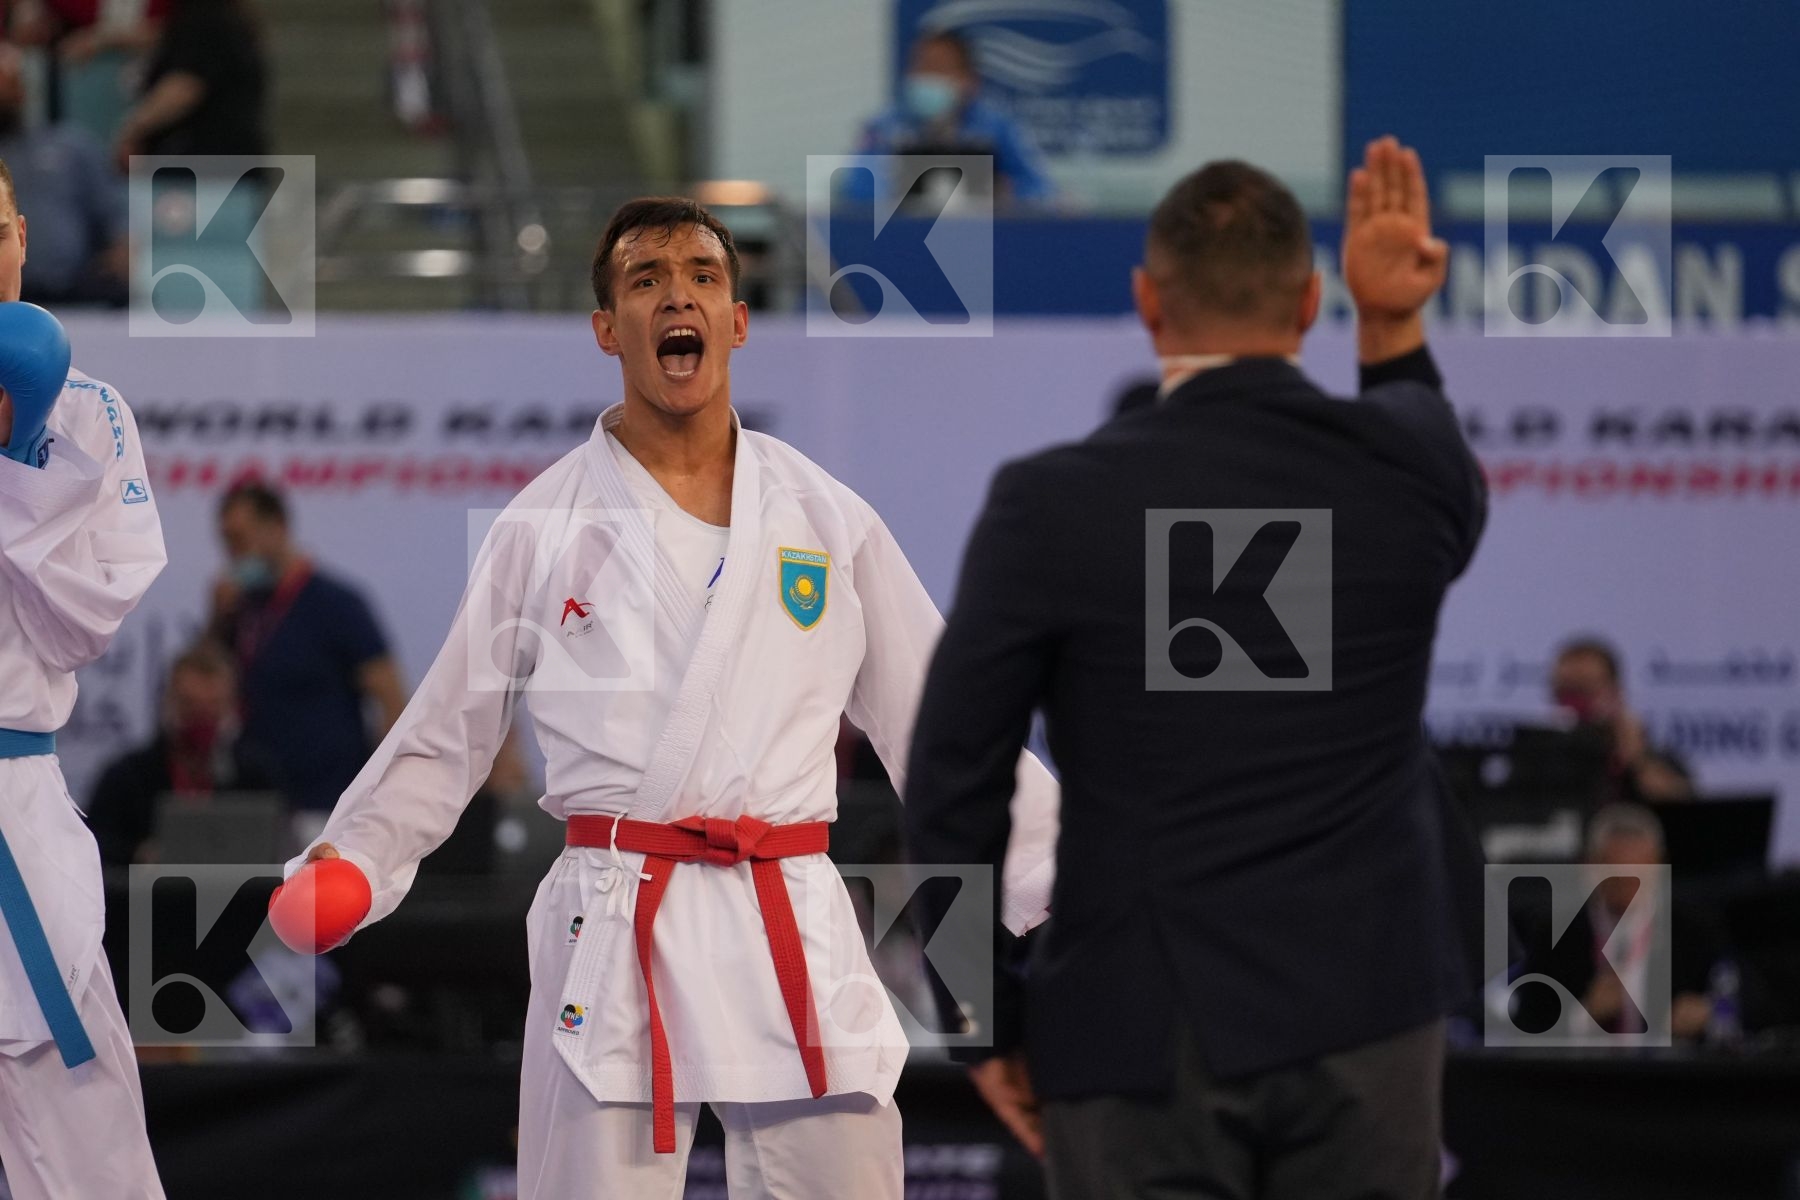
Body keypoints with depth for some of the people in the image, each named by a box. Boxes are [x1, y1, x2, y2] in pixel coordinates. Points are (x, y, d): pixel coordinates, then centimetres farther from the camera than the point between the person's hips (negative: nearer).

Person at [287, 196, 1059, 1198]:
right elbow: (445, 740, 11)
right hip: (613, 940, -1)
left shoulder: (827, 521, 10)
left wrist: (1062, 873, 7)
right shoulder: (545, 530, 6)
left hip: (793, 933, 2)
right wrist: (348, 866, -2)